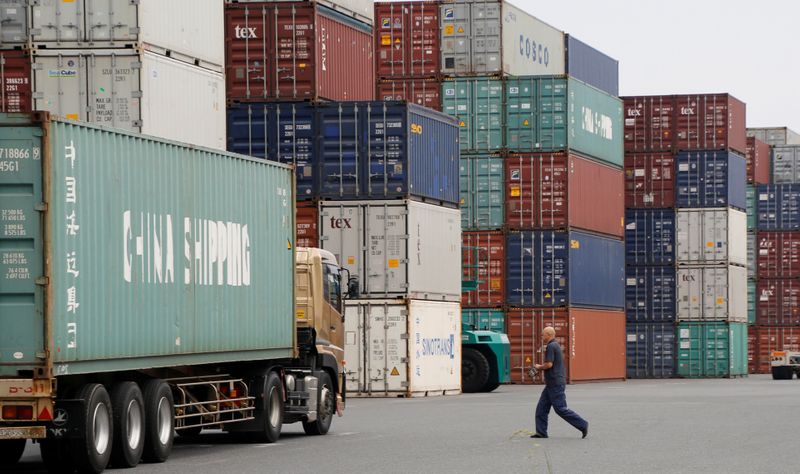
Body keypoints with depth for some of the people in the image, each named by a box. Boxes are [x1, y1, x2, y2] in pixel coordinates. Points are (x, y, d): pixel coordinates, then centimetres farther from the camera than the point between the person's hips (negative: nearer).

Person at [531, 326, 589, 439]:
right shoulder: (555, 345, 17)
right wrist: (541, 367, 14)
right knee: (541, 408, 9)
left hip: (555, 384, -11)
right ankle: (541, 432, 8)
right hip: (552, 384, 11)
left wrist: (539, 367, -4)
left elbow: (549, 364, -22)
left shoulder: (551, 346, -15)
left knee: (561, 409, -8)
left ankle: (582, 425, -5)